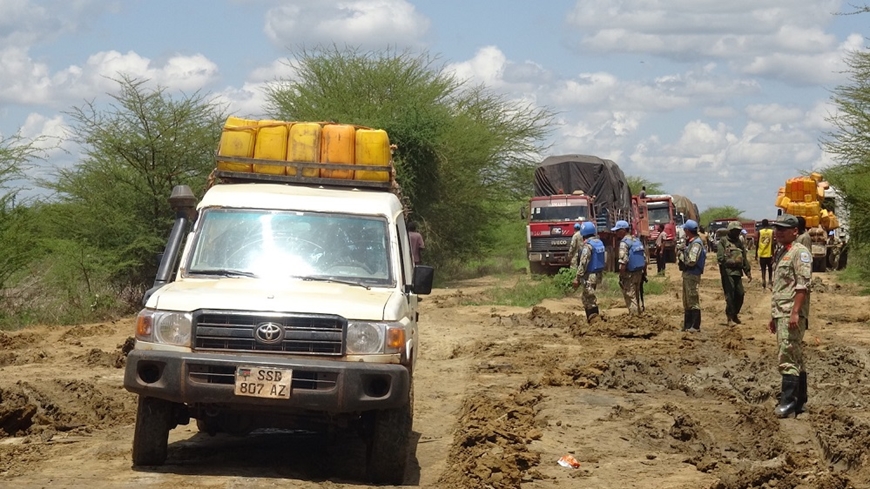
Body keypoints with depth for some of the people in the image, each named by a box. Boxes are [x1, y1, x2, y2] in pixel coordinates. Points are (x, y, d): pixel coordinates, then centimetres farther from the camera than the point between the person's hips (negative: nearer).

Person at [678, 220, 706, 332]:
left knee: (693, 301, -6)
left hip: (692, 275, -11)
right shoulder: (690, 242, 14)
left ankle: (695, 326, -3)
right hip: (687, 275, 11)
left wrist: (681, 256, -12)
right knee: (687, 302, 16)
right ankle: (687, 325, 24)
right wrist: (682, 254, 3)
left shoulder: (696, 244, -18)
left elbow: (691, 261, -25)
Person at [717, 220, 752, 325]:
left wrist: (748, 272, 17)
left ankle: (735, 314, 23)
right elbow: (720, 257, -12)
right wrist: (730, 261, -28)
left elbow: (744, 258, 23)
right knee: (730, 295, -9)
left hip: (738, 272, 6)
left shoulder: (739, 242, 19)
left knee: (740, 294, 6)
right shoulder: (723, 241, -1)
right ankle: (730, 317, -4)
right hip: (727, 272, -6)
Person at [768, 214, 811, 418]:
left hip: (792, 314, -10)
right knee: (795, 358, 13)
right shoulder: (780, 253, 21)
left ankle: (788, 400, -15)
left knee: (787, 356, -15)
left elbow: (803, 285, -17)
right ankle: (800, 401, 17)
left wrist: (795, 312, -24)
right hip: (780, 314, 10)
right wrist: (773, 316, 24)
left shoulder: (799, 252, -8)